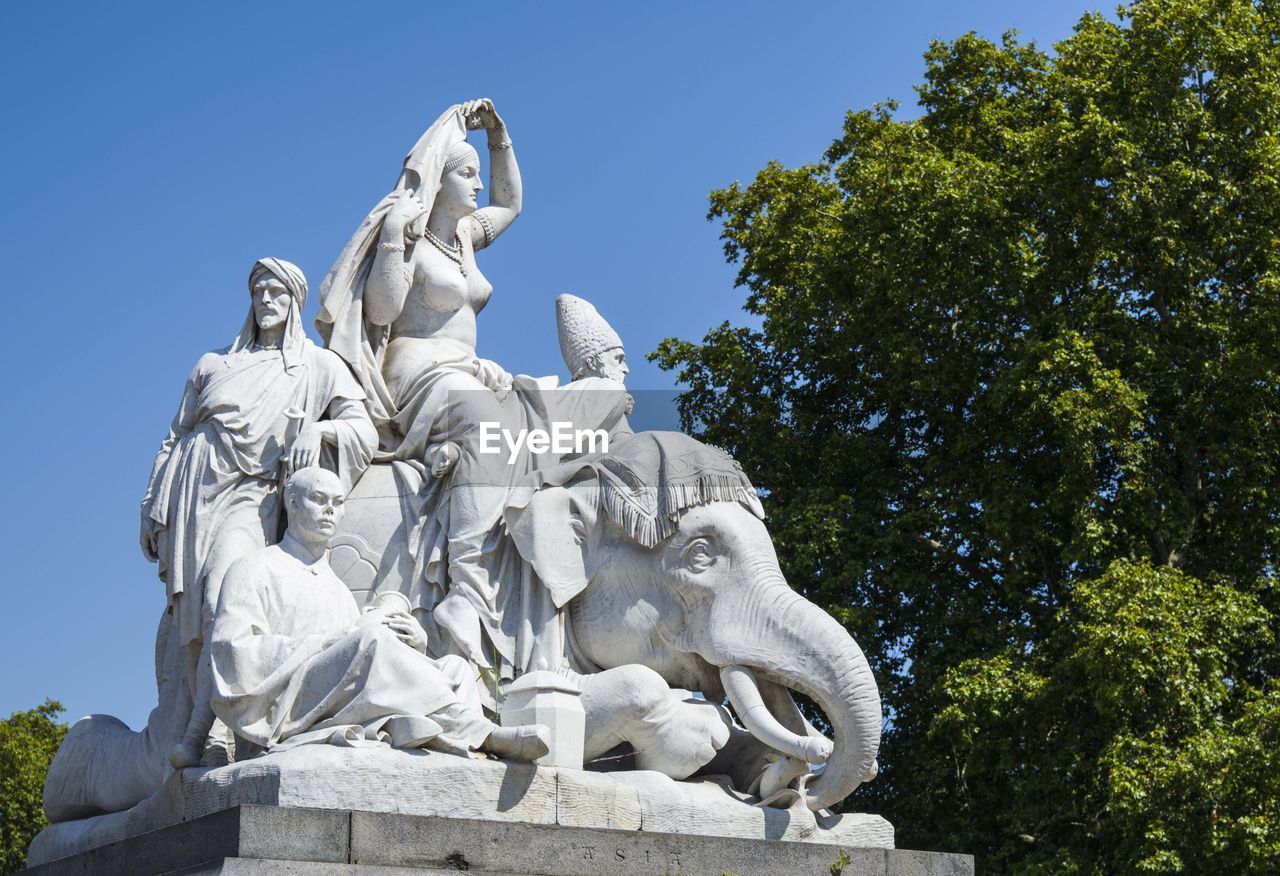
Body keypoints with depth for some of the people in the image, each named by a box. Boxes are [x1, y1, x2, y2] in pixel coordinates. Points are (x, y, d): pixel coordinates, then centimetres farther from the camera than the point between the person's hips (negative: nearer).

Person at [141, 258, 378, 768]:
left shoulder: (319, 367, 13)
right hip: (192, 489, 4)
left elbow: (364, 431, 4)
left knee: (224, 599, -25)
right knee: (189, 614, -5)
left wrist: (316, 428, -15)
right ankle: (217, 731, -3)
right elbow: (175, 438, 20)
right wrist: (152, 507, 12)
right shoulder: (215, 364, 20)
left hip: (251, 494, -3)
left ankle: (196, 734, -26)